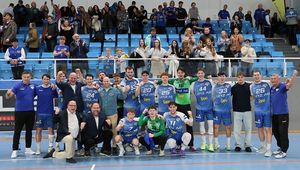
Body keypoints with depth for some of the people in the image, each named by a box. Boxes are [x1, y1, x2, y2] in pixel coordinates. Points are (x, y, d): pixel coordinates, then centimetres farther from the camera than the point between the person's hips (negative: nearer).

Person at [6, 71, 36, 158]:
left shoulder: (33, 86, 3)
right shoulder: (17, 86, -9)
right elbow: (8, 96, -16)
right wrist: (8, 93, -39)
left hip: (30, 112, 4)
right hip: (20, 112, -4)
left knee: (29, 130, 11)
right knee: (17, 131, -1)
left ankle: (28, 149, 21)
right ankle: (15, 150, 2)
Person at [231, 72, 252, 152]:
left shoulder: (249, 86, 2)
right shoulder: (234, 87, 2)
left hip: (247, 111, 0)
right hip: (237, 111, 0)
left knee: (248, 129, 4)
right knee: (236, 129, 3)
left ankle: (248, 145, 13)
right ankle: (238, 145, 13)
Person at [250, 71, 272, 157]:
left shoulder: (266, 84, -2)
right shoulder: (252, 86, 5)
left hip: (267, 110, -3)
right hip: (258, 111, 3)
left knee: (267, 129, -4)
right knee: (260, 129, 11)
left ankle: (268, 149, -3)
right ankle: (263, 146, 27)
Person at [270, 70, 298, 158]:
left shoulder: (282, 86, -10)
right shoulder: (271, 89, 11)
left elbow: (289, 85, -30)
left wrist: (294, 75, -46)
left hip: (283, 114, -8)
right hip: (274, 114, 8)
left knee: (283, 132, -4)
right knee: (275, 131, 15)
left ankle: (283, 151, 1)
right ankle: (280, 147, 30)